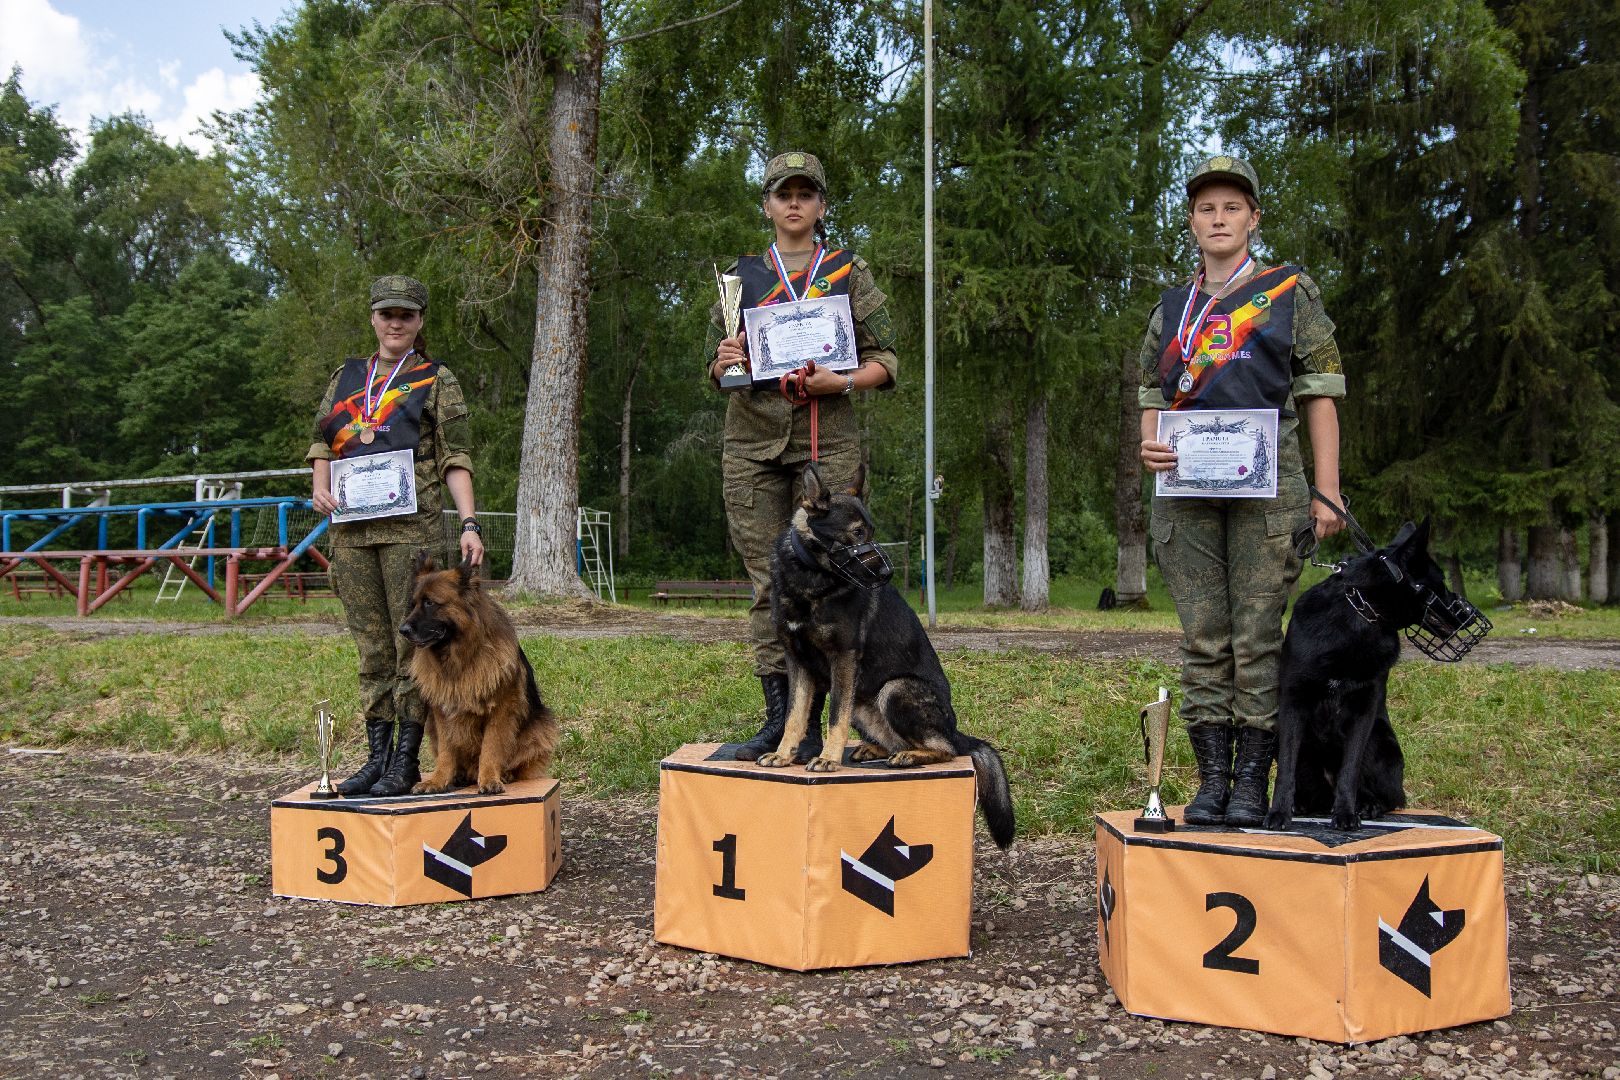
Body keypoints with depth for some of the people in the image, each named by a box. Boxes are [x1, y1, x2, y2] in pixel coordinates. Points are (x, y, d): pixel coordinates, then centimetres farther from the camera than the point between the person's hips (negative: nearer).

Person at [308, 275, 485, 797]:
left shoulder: (436, 380, 7)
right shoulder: (346, 376, 18)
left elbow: (455, 458, 1)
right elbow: (321, 441, 21)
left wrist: (469, 524, -10)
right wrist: (319, 485, 0)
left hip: (412, 525, -4)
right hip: (351, 526, 4)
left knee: (412, 641, -3)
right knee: (371, 645, 7)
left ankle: (406, 760, 2)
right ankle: (377, 755, 13)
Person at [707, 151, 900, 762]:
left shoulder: (849, 273, 9)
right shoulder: (742, 275, 14)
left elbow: (885, 361, 6)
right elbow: (715, 367, 17)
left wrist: (840, 381, -14)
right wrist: (724, 363, -7)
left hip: (826, 442, -2)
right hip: (753, 442, 2)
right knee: (766, 582, 1)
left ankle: (813, 720, 2)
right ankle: (778, 717, 7)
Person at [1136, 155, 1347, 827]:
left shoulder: (1291, 294, 8)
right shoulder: (1171, 309, 17)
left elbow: (1319, 396, 4)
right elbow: (1152, 397, 21)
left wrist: (1327, 491, -4)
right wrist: (1149, 446, -2)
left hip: (1267, 487, -3)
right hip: (1187, 491, 3)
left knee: (1257, 638, -3)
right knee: (1202, 640, 2)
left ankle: (1253, 781, 4)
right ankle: (1212, 778, 8)